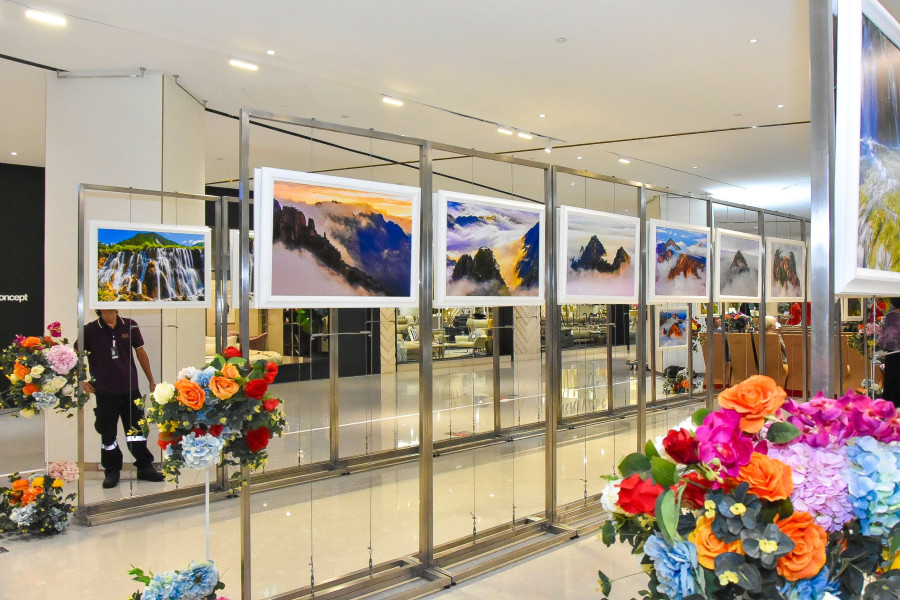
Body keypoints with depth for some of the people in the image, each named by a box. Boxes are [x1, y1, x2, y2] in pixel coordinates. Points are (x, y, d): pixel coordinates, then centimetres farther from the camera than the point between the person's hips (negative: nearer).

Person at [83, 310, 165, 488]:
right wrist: (82, 381, 1)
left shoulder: (130, 326, 2)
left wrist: (151, 381, 13)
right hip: (104, 391, -1)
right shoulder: (89, 331, -4)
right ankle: (112, 471, 22)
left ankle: (145, 467, 19)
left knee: (137, 429, 8)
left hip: (130, 389, 1)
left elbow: (140, 353, 11)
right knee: (108, 433, 8)